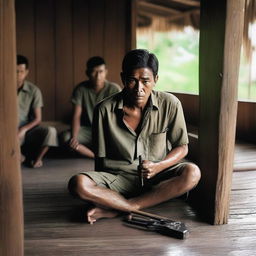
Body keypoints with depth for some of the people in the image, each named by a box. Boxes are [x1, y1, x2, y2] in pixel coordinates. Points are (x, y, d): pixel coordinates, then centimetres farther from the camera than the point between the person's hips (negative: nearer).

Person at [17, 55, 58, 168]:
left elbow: (38, 118, -5)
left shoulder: (34, 90, -4)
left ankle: (37, 158, -4)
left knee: (51, 131, -29)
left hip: (28, 129, 0)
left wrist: (23, 130, -23)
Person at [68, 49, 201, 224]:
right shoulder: (105, 110, -8)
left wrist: (158, 166, -16)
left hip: (157, 178, 2)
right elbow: (101, 159, 1)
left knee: (192, 173, -30)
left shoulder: (170, 104, -7)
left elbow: (182, 148, 1)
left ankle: (116, 209, -24)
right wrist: (99, 184, -14)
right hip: (120, 178, -1)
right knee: (78, 184, -27)